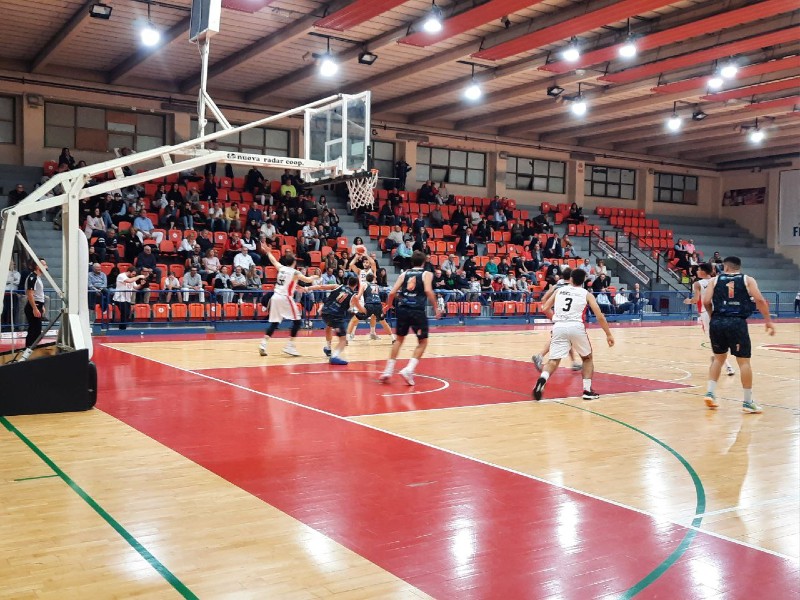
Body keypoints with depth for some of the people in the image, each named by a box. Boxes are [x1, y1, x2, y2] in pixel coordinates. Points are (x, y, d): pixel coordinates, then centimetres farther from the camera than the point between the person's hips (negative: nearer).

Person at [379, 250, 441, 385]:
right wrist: (436, 307, -7)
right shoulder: (427, 274, 6)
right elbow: (428, 290, -13)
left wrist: (388, 306, 22)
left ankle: (388, 370, 16)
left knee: (399, 339, 21)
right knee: (422, 342, 10)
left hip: (403, 309, 4)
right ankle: (408, 370, -7)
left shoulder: (404, 274, 14)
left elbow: (392, 293, 5)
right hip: (418, 311, -4)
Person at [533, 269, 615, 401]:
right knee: (587, 358, 22)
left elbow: (545, 308, 18)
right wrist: (609, 334, 15)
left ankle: (542, 379, -29)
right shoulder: (586, 294, 15)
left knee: (553, 360, 2)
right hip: (576, 327, -1)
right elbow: (600, 316, 8)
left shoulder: (559, 290, 20)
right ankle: (587, 390, 15)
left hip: (559, 327, 1)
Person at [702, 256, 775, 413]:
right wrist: (768, 320, 2)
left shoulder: (715, 280, 11)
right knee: (744, 361, 3)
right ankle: (748, 402, 6)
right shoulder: (748, 280, 10)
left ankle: (710, 393, 14)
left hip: (717, 322, 3)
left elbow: (706, 302, 0)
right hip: (737, 323, -2)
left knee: (718, 358, 20)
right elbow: (759, 300, -4)